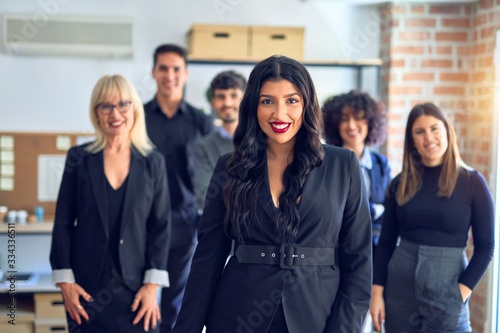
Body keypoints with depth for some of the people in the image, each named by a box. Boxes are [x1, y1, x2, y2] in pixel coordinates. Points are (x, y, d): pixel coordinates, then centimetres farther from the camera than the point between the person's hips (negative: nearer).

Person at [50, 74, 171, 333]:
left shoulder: (153, 163, 3)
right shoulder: (79, 158, 2)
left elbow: (161, 226, 2)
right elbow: (63, 223, 2)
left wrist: (152, 285, -5)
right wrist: (65, 281, -4)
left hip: (135, 290, 0)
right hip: (86, 288, 0)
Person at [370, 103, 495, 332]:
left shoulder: (472, 182, -3)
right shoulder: (400, 184, 4)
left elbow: (485, 246, -3)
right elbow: (386, 243, 6)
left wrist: (462, 292, -11)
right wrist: (377, 291, -1)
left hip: (445, 296, -2)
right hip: (399, 291, 2)